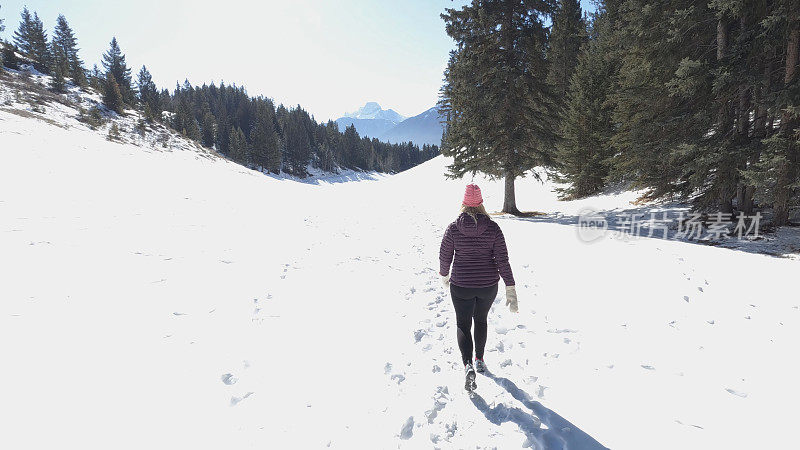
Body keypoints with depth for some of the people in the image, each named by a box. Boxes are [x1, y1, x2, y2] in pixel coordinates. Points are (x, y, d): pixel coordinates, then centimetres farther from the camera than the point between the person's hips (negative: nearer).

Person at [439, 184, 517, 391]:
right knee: (481, 320, 26)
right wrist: (510, 290, -7)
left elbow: (444, 257, -3)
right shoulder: (493, 228, -8)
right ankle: (479, 360, 39)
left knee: (463, 325, 13)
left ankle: (468, 365, -7)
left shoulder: (453, 228, -11)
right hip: (488, 286, 2)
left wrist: (444, 275, 18)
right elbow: (502, 260, -10)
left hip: (461, 286, -2)